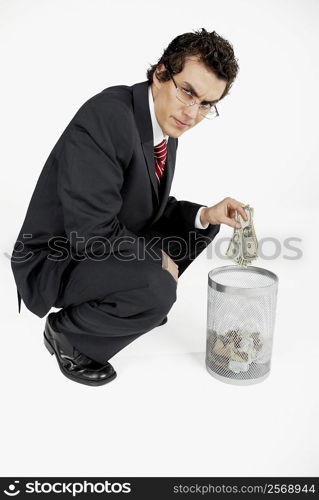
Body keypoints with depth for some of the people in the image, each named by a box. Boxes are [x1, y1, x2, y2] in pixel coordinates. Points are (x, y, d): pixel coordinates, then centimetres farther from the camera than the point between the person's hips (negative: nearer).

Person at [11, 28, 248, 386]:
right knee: (159, 290, -32)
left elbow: (151, 208, 9)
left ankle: (143, 301, 19)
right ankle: (66, 332, -3)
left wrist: (205, 216, -8)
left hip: (110, 241, 9)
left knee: (199, 225, 7)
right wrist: (158, 259, -16)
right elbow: (91, 233, -30)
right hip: (56, 260, -8)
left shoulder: (166, 125, 1)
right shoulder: (105, 117, -28)